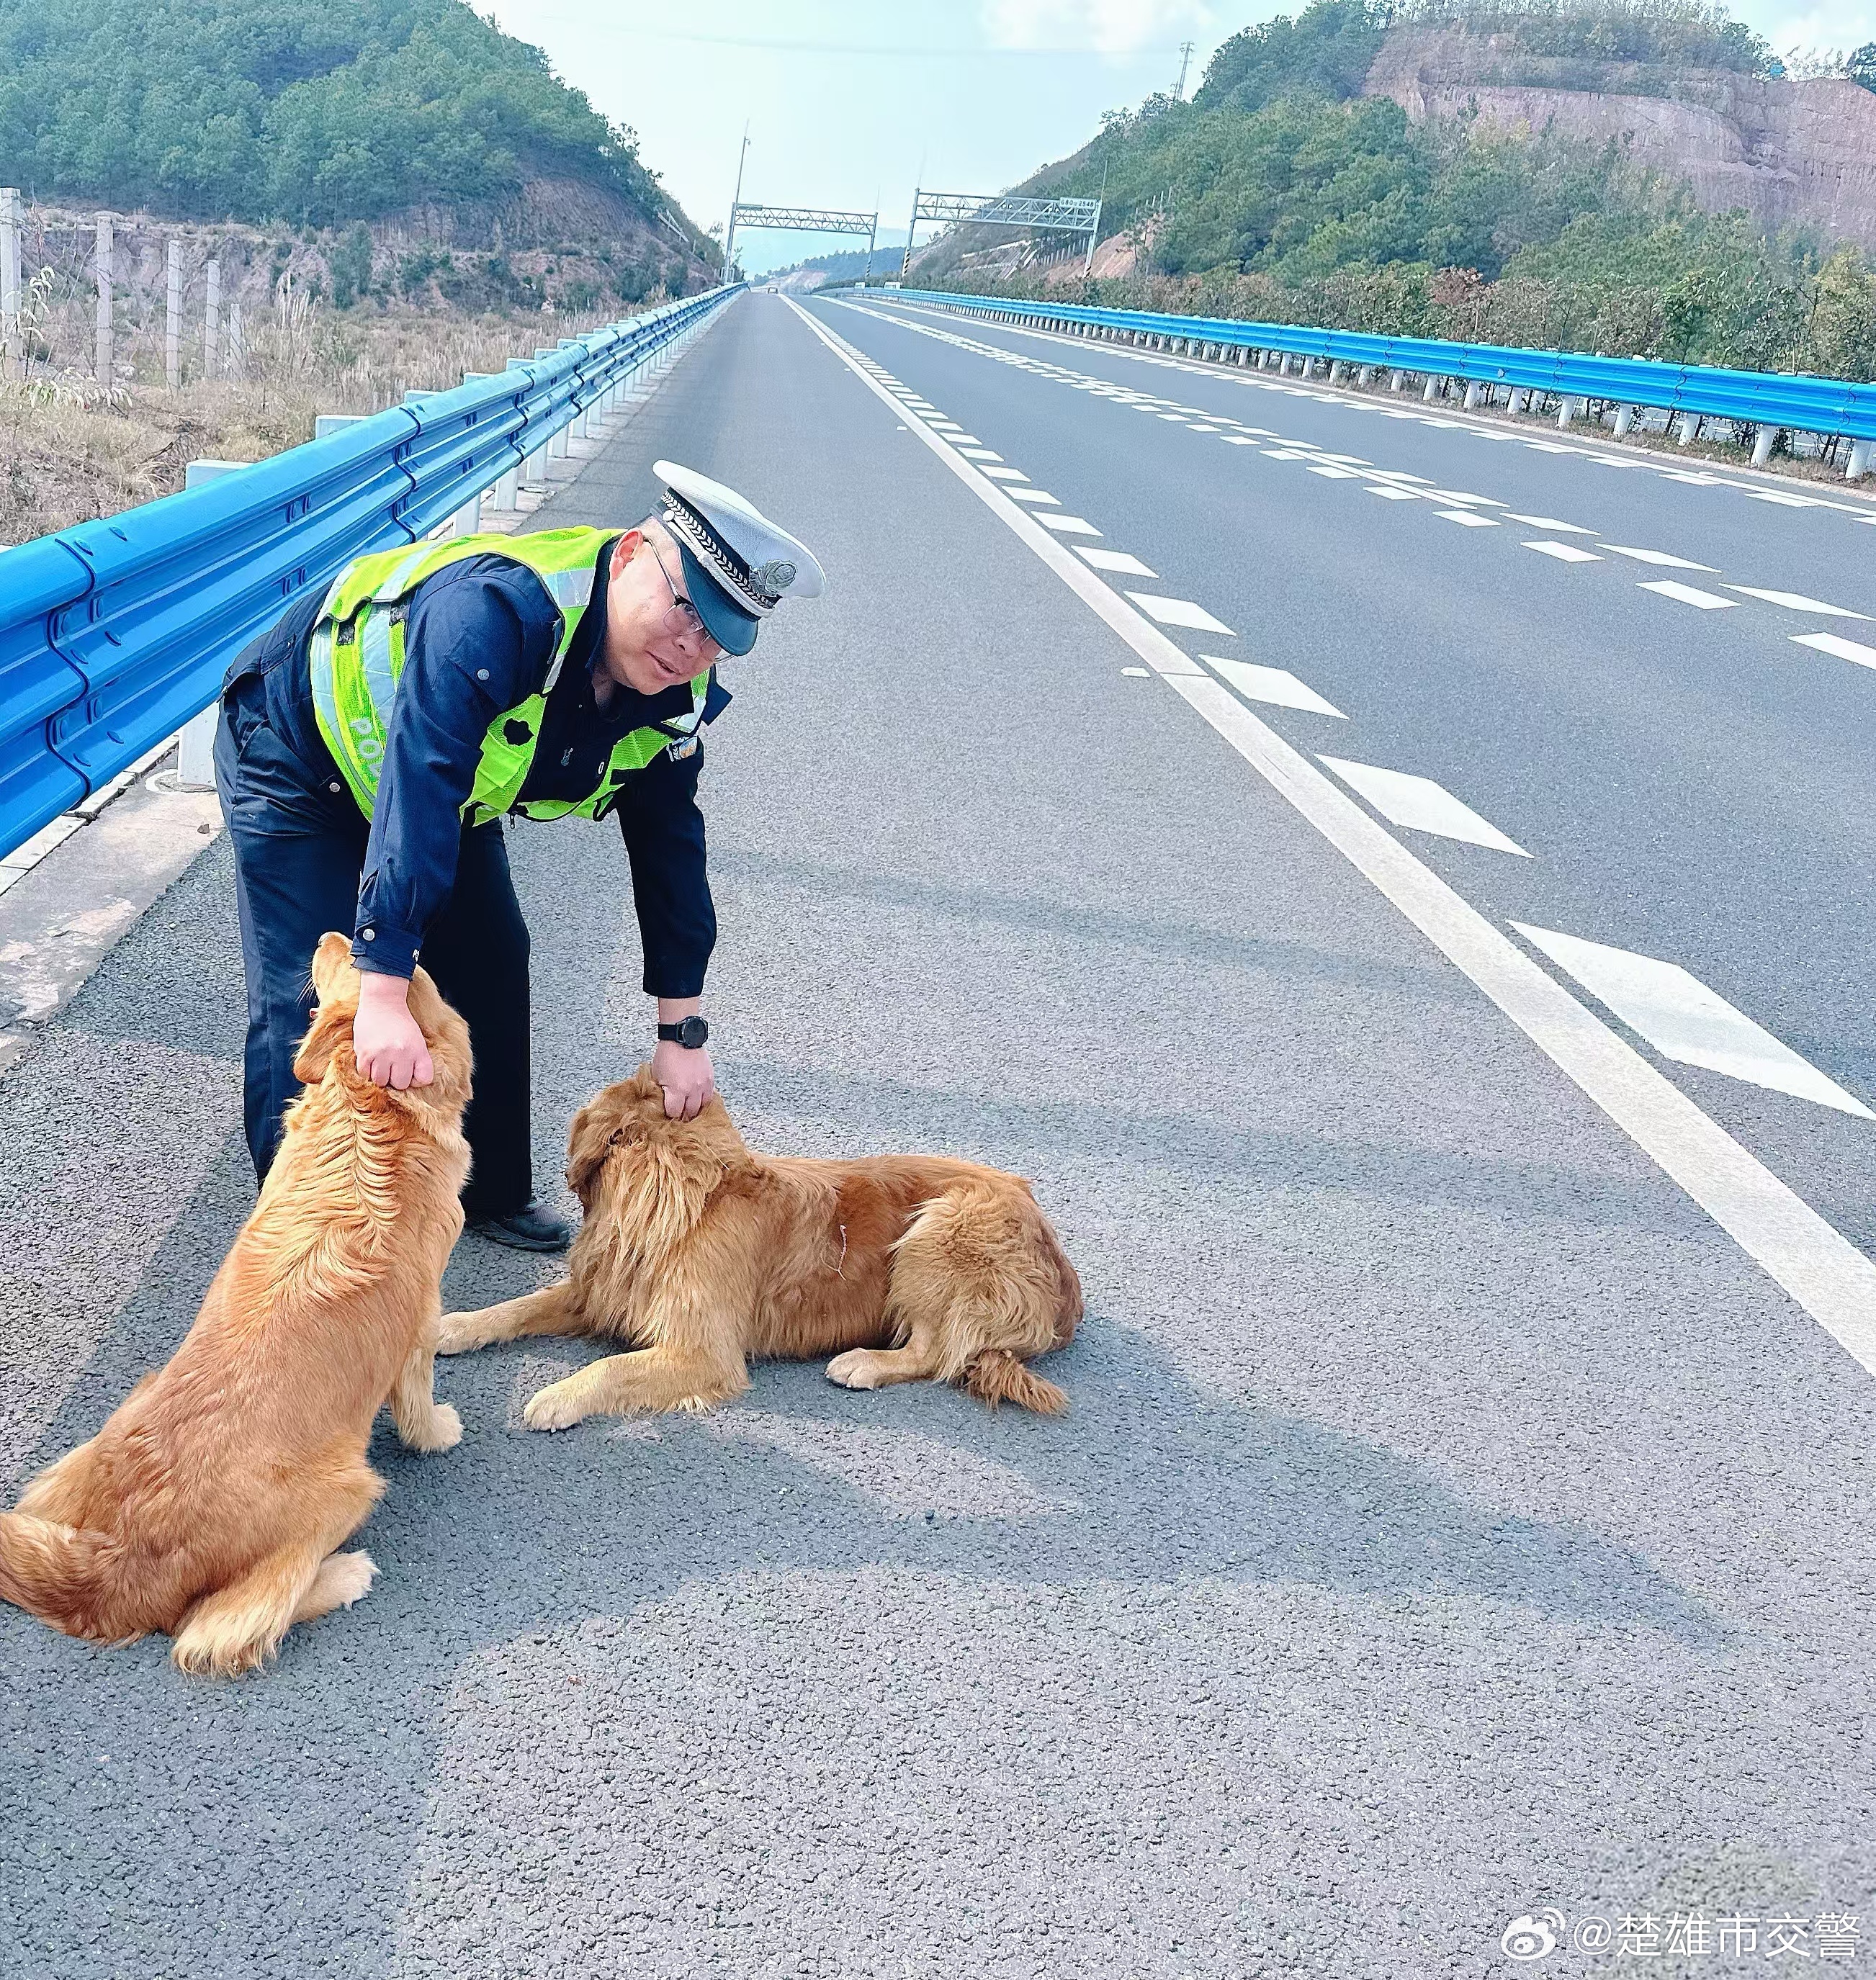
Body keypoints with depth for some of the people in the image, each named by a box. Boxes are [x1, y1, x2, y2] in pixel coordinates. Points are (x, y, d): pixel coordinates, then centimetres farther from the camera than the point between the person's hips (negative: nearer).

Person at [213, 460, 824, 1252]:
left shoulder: (674, 697, -17)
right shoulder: (499, 607, -42)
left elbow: (669, 846, -7)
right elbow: (415, 788, -49)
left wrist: (683, 1030, -6)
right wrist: (384, 995, -53)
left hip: (444, 778, 7)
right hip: (293, 751, -7)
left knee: (492, 964, 9)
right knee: (311, 996, -11)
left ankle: (492, 1193, 27)